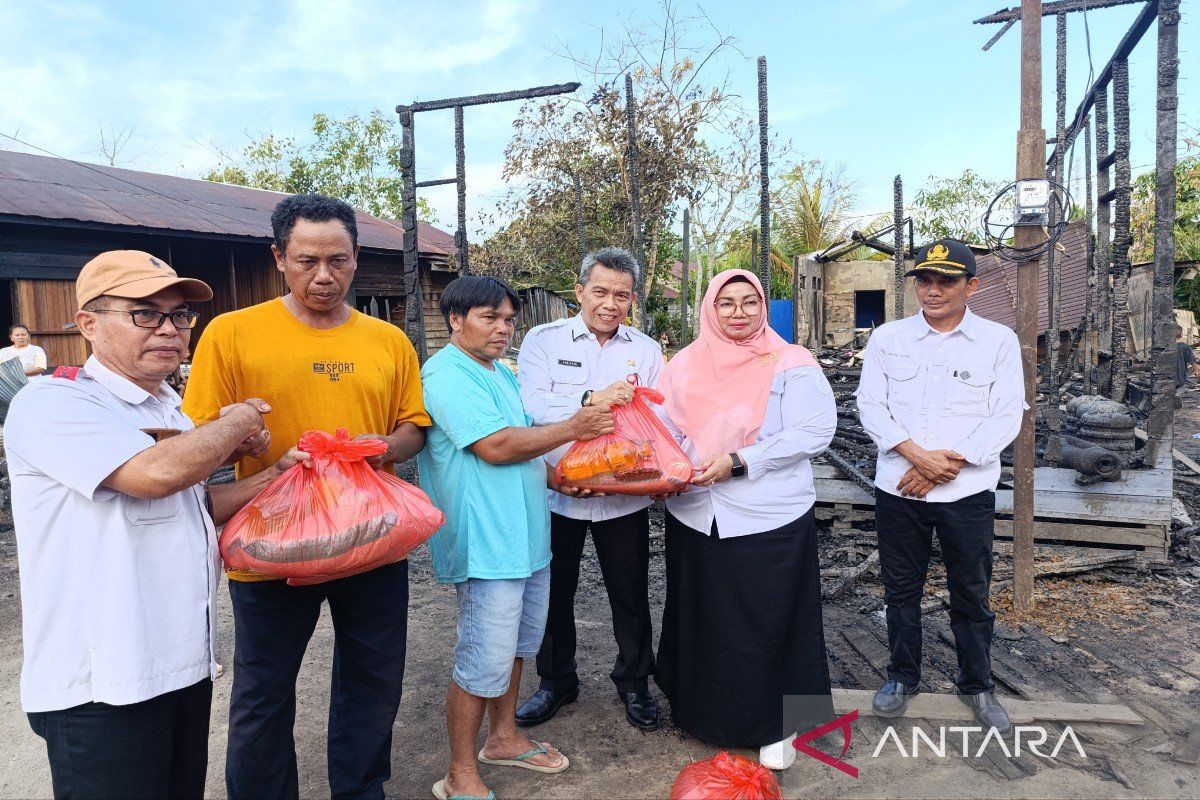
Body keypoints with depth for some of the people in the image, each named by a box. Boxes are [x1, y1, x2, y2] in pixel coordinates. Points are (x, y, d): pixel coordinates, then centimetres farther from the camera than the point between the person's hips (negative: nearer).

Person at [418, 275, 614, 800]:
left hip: (526, 535, 10)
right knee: (485, 663, -2)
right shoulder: (446, 374, -16)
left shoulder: (501, 374, 16)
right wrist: (573, 428, -16)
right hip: (486, 542, -10)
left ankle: (503, 738, 39)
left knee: (517, 645, 21)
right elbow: (496, 446, -24)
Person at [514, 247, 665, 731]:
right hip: (557, 491, -1)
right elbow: (530, 408, -17)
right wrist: (591, 400, -30)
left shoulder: (647, 351, 4)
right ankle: (556, 682, 37)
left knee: (631, 595, 13)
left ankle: (633, 682, 37)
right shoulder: (543, 341, -3)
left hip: (624, 496, 1)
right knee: (554, 592, 15)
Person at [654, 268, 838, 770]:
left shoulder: (791, 365, -5)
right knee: (701, 618, 15)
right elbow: (665, 427, 8)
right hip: (694, 517, 4)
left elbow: (814, 432, -14)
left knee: (767, 624, 6)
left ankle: (775, 726, 27)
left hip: (769, 521, -3)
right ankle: (704, 712, 37)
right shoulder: (685, 364, 6)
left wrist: (737, 461, -20)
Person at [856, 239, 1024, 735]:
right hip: (898, 488, 1)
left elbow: (1006, 418, -5)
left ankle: (977, 684, 32)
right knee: (901, 588, 12)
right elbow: (870, 405, -2)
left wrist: (949, 463, -15)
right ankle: (902, 676, 31)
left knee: (971, 594, 11)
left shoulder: (999, 341, 1)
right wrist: (917, 455, -15)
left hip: (968, 492, -1)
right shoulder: (887, 338, 4)